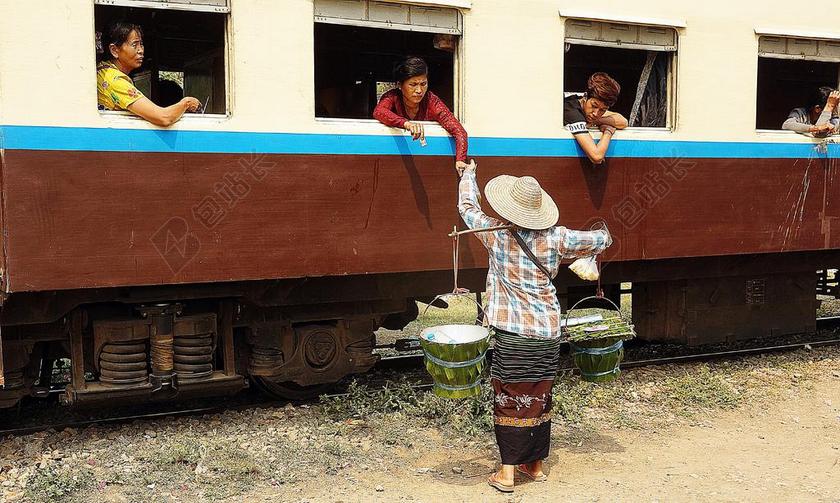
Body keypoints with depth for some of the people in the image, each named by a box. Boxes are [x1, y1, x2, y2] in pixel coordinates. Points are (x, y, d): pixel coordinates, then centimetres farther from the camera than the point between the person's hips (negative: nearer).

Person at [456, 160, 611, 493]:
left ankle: (507, 472, 7)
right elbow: (602, 240, 8)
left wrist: (468, 173, 26)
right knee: (539, 399, 14)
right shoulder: (555, 237, -2)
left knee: (509, 400, 5)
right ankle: (536, 465, 27)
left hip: (513, 335, -3)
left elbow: (467, 206, 10)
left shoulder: (496, 235, -6)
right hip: (548, 334, 3)